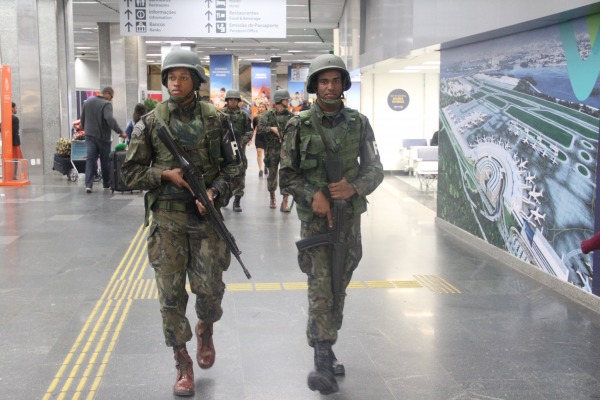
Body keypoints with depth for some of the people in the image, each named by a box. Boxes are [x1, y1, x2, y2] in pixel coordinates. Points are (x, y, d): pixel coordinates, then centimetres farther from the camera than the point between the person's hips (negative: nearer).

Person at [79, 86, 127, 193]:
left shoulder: (88, 102, 9)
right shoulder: (106, 104, -14)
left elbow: (82, 119, 17)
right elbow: (110, 119, -29)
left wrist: (85, 129, 33)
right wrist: (120, 132, -30)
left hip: (89, 136, 5)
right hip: (102, 137, -5)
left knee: (90, 159, 1)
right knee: (105, 161, 9)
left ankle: (88, 184, -13)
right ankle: (106, 184, 20)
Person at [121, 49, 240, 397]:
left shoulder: (215, 119, 1)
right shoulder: (151, 122, 1)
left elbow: (231, 165, 6)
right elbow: (131, 172, 3)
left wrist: (215, 191, -12)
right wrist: (165, 175, -13)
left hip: (206, 217, 0)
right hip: (167, 220, 0)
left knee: (210, 289, 0)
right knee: (171, 294, 2)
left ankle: (206, 329, 35)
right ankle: (183, 365, 16)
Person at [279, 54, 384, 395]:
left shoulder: (359, 123, 1)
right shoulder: (300, 126, -5)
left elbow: (375, 169, 3)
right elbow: (287, 175, -2)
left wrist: (355, 187, -17)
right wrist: (313, 196, -17)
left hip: (349, 217, 3)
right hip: (315, 217, -3)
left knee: (338, 287, 13)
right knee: (321, 288, -8)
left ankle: (326, 346, 29)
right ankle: (323, 360, -2)